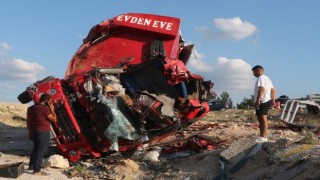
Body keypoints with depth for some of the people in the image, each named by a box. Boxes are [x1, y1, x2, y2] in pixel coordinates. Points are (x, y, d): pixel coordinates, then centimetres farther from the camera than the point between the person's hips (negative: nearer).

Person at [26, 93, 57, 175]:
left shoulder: (30, 108, 11)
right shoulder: (45, 109, -15)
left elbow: (28, 122, 16)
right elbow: (54, 119, -11)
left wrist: (30, 132, 23)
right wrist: (52, 109, 0)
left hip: (34, 132, 9)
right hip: (43, 132, -9)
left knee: (36, 148, 23)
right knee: (41, 151, -4)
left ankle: (31, 165, 33)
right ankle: (37, 170, -4)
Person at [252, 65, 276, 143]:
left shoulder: (261, 78, -10)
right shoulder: (267, 78, 24)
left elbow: (261, 89, -24)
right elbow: (273, 90, 23)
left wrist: (258, 100, -30)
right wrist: (273, 100, 21)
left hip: (262, 101, -11)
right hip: (267, 101, 11)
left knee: (263, 118, -12)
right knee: (261, 119, 13)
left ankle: (263, 137, -14)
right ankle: (262, 136, 17)